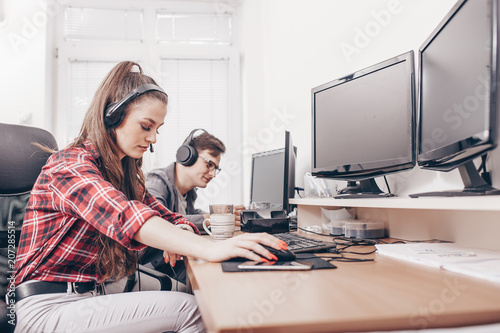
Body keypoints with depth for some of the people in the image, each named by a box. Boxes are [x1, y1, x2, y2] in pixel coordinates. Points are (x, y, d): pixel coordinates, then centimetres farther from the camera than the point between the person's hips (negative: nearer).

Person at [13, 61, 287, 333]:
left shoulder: (124, 173, 12)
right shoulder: (69, 164, -15)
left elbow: (167, 216, 8)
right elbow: (123, 216, -34)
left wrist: (179, 234, -18)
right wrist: (209, 248, -47)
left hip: (89, 297, 7)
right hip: (48, 308, -7)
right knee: (189, 310, -23)